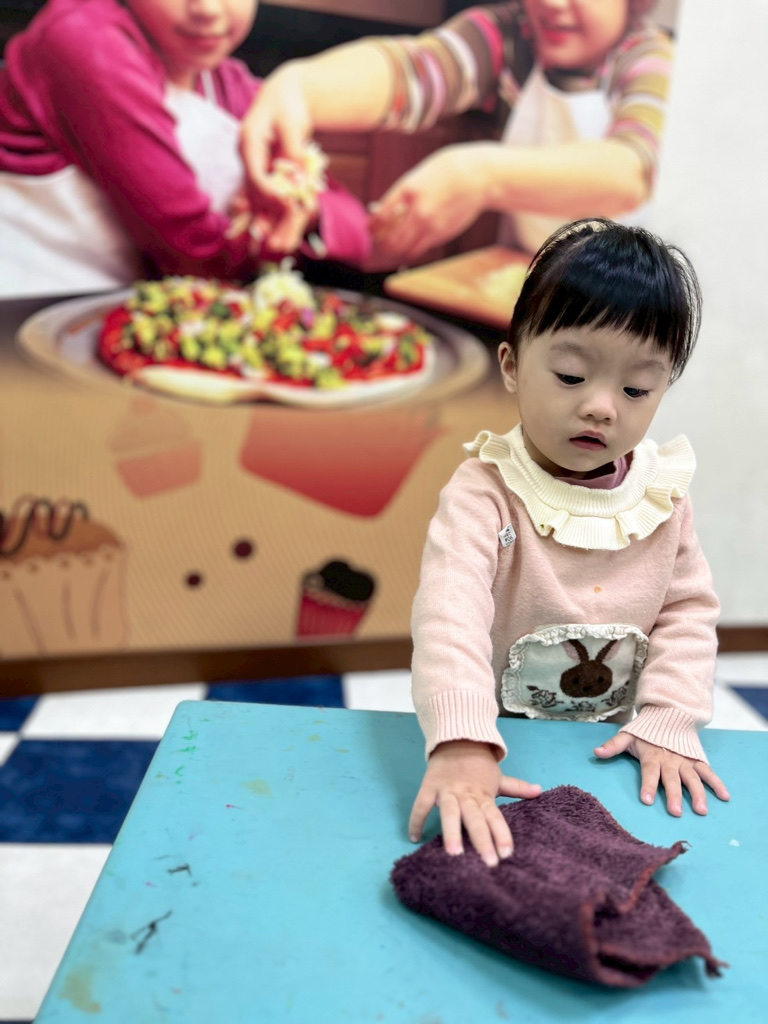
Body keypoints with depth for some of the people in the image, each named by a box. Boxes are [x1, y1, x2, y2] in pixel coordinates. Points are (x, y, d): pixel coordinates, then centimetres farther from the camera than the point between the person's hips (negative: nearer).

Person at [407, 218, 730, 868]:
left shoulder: (663, 494, -3)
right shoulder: (486, 491, -19)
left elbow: (689, 608, 3)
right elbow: (450, 610, -31)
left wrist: (669, 721, -9)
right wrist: (461, 745, -43)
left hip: (613, 744, 4)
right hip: (500, 741, -4)